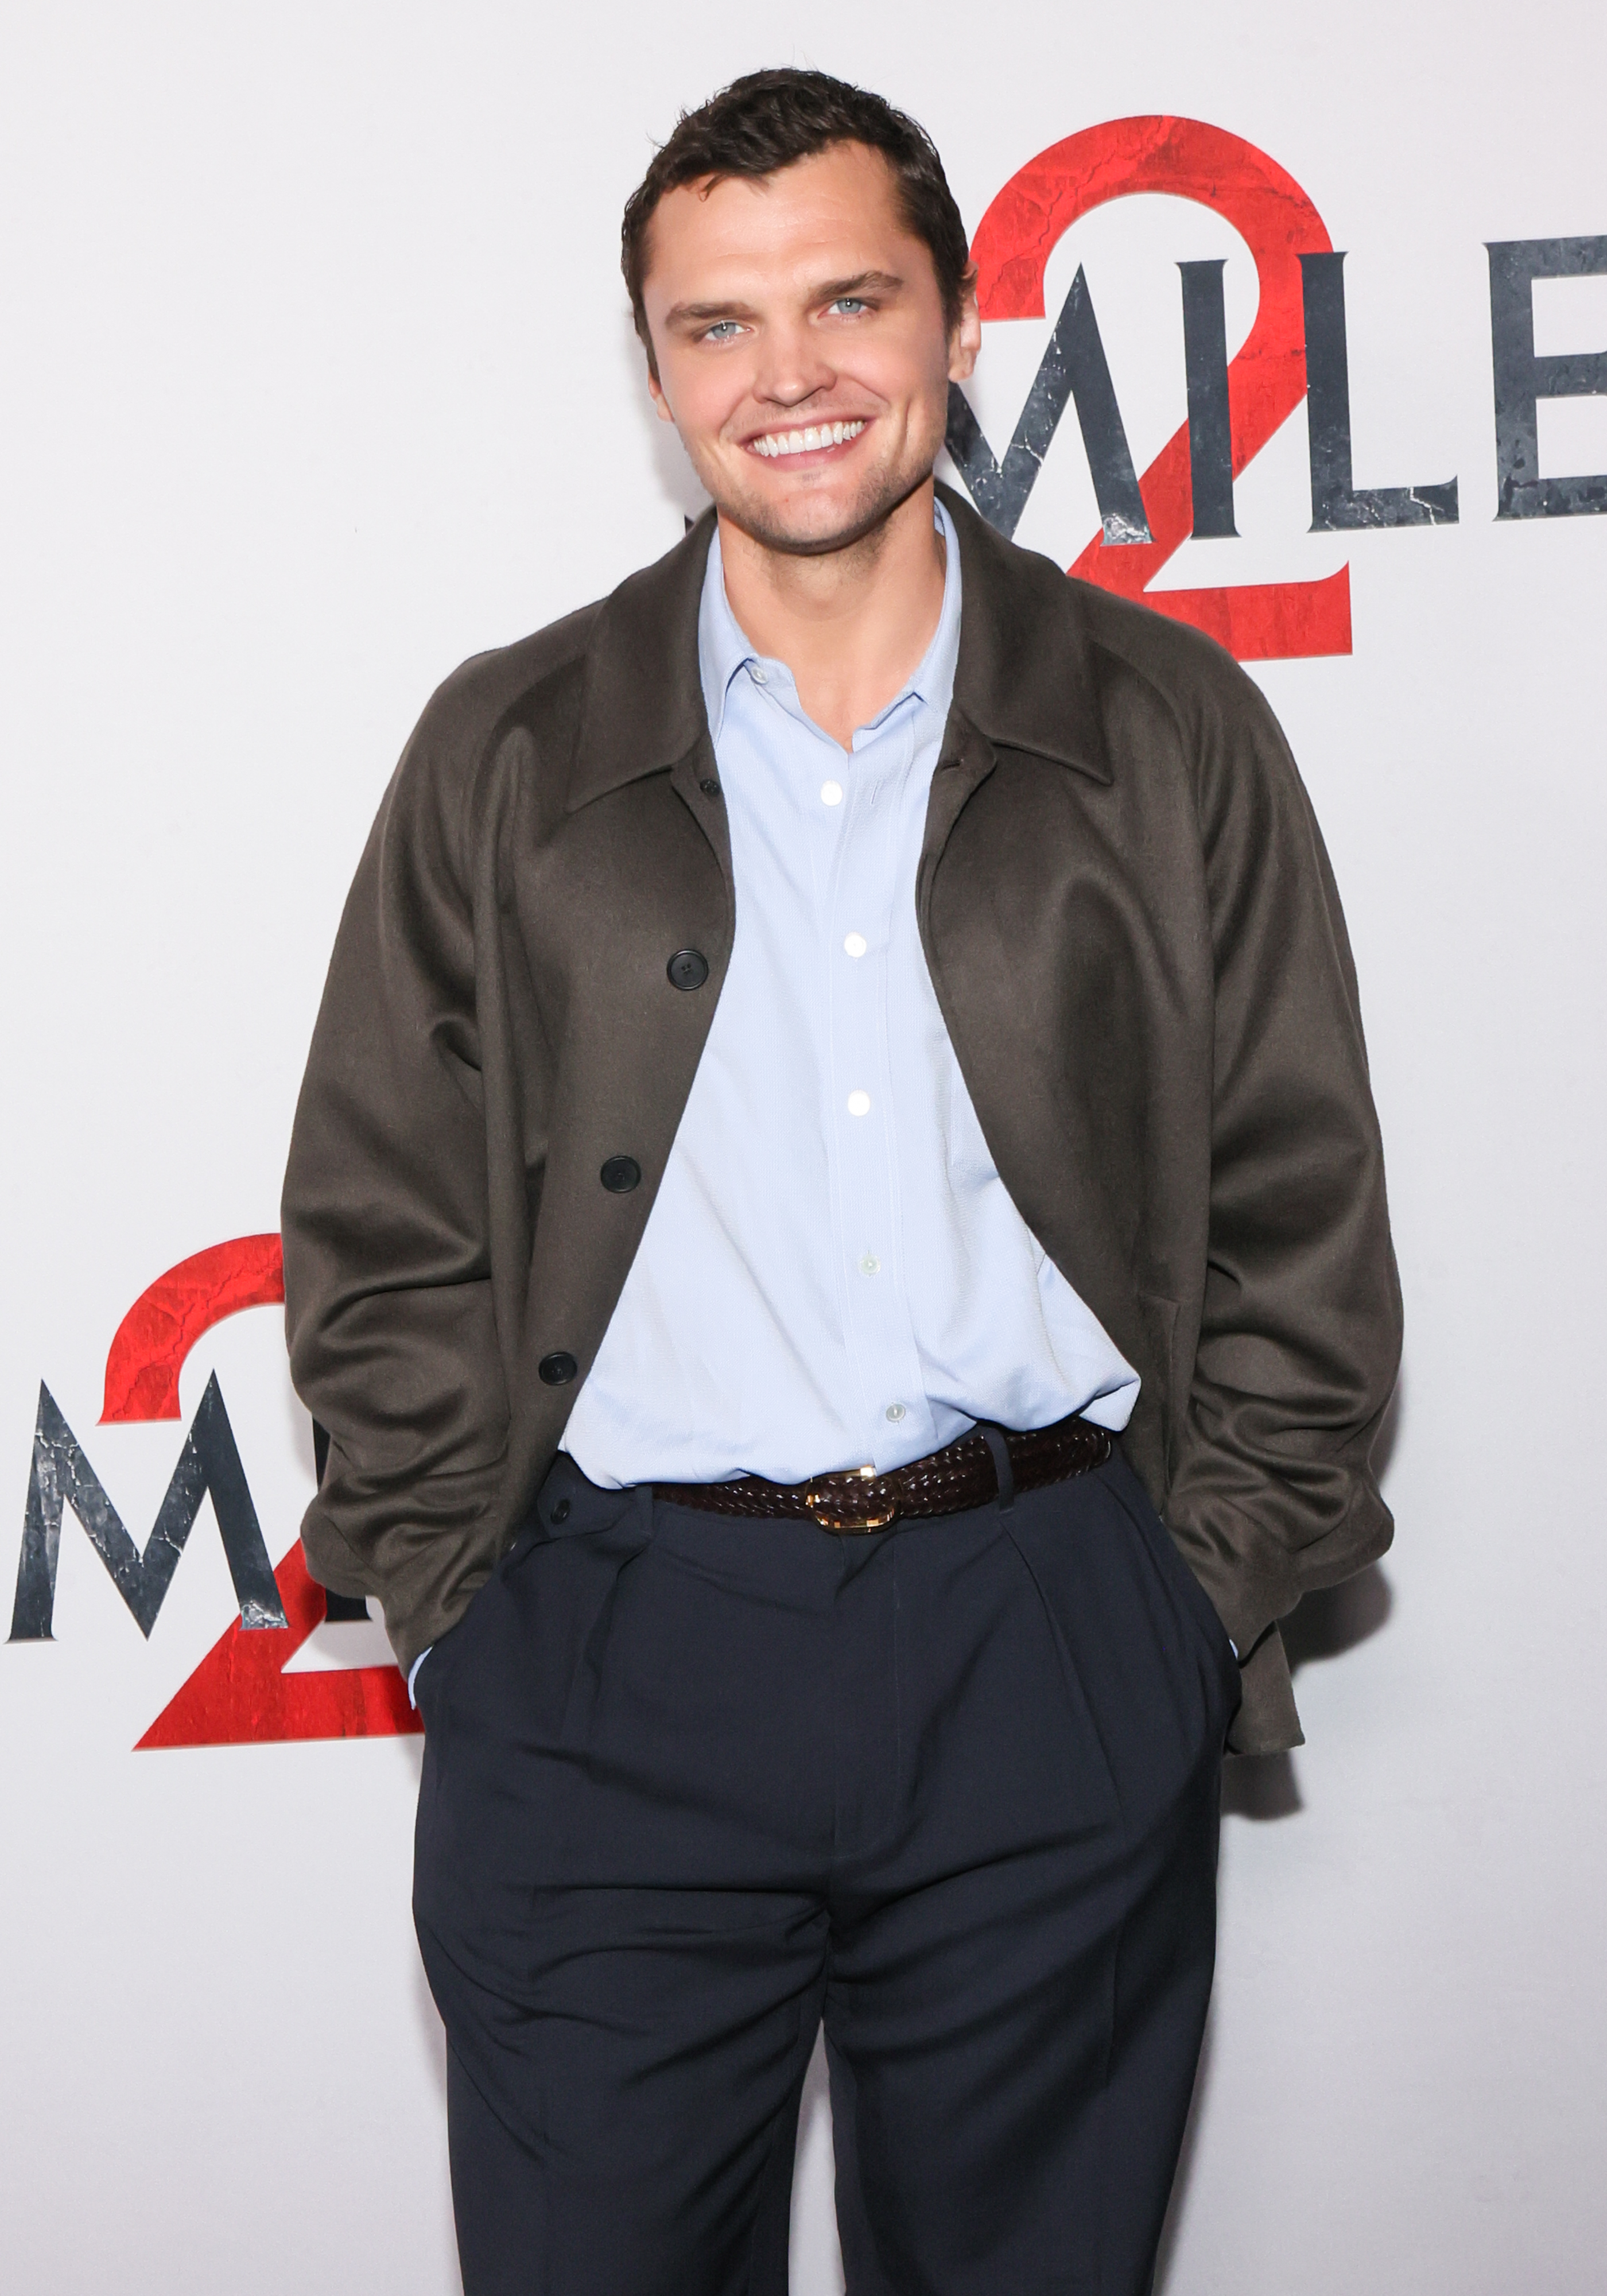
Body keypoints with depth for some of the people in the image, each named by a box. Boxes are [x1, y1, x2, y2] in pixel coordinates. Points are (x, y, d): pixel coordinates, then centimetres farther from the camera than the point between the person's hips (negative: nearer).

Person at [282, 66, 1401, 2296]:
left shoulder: (1171, 733, 5)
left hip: (1056, 1658, 1)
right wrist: (466, 1603, -2)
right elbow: (379, 1237, 5)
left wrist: (1206, 1591, -1)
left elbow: (1299, 1217, 6)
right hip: (609, 1673, 0)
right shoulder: (509, 753, 5)